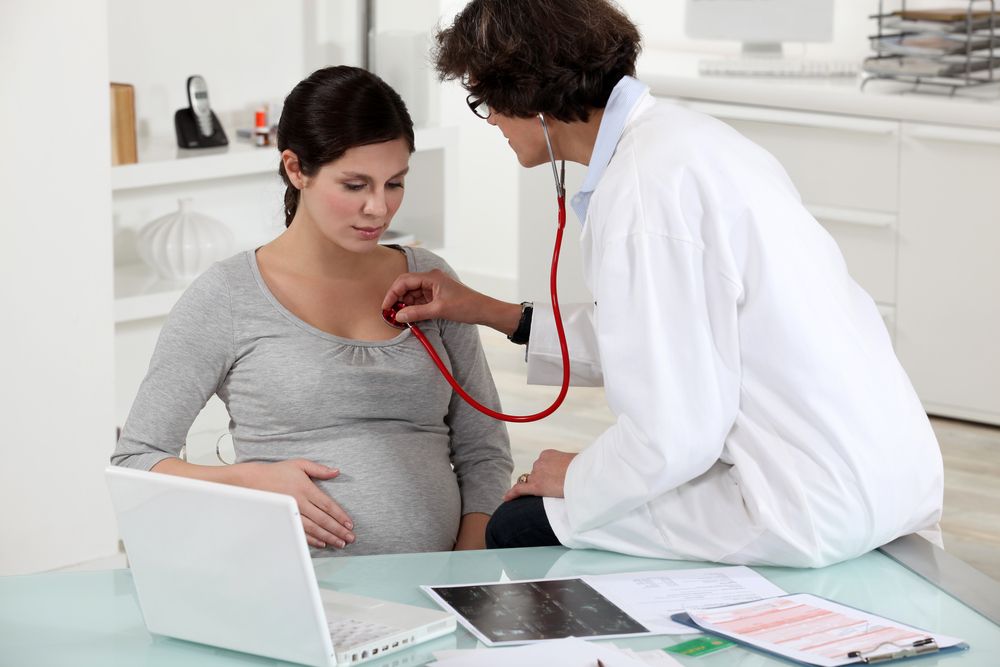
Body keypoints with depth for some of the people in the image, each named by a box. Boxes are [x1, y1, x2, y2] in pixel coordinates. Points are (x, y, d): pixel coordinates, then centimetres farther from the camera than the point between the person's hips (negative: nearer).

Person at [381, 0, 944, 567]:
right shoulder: (676, 133, 9)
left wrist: (575, 479, 0)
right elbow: (655, 338, 20)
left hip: (815, 517, -10)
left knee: (519, 530, 0)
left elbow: (672, 437, -21)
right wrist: (490, 313, 26)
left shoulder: (645, 186, -21)